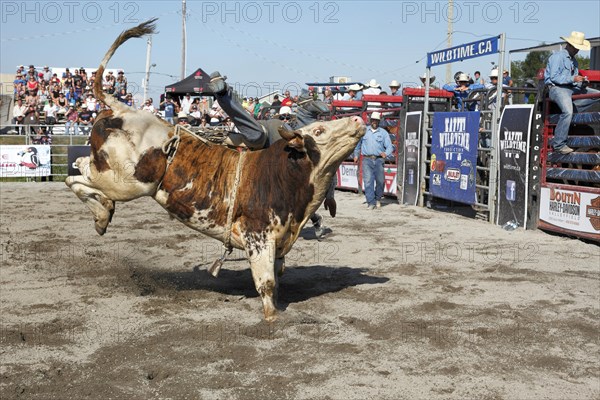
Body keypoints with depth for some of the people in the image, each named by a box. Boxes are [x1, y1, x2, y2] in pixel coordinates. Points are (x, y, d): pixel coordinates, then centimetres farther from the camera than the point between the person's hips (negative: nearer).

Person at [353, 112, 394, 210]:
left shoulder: (383, 132, 9)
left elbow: (389, 146, 3)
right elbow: (358, 143, 19)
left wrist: (386, 153, -16)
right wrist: (356, 155, 13)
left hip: (379, 160, 1)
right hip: (367, 159, 0)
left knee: (380, 181, 4)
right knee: (368, 181, -9)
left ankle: (378, 199, 27)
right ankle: (371, 202, -7)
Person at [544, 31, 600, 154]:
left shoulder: (574, 60, 24)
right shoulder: (558, 56, -3)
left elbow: (574, 81, 21)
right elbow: (554, 77, -14)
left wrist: (581, 83, -2)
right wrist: (573, 79, -19)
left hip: (571, 88, 9)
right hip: (557, 88, -9)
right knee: (568, 112, -32)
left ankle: (577, 108, -9)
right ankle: (558, 144, -26)